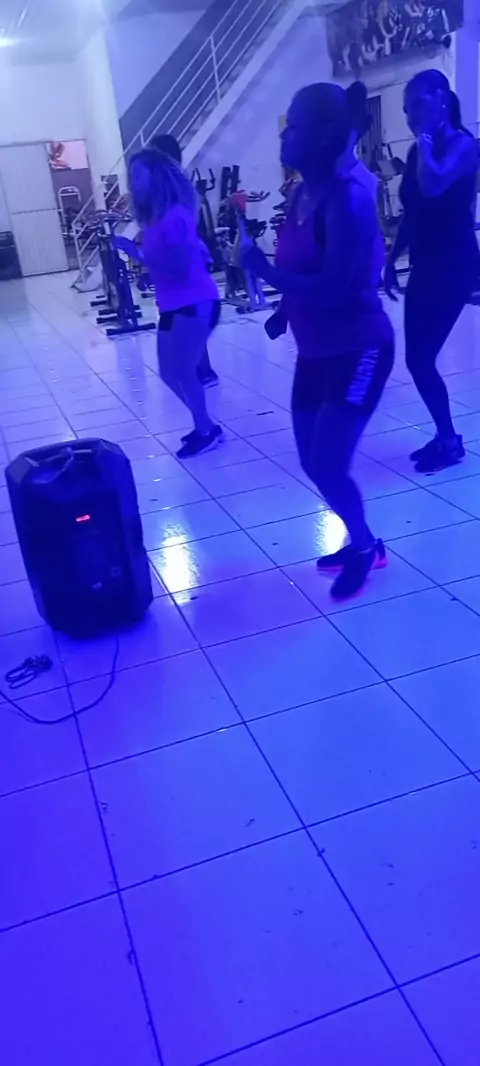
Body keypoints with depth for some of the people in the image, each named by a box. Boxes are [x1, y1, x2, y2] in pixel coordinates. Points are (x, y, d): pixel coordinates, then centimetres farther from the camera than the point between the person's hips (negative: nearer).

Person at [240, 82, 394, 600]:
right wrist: (284, 310, 3)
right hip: (315, 353, 9)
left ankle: (365, 547, 15)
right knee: (314, 463, 13)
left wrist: (262, 269, -26)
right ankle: (359, 543, 33)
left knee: (327, 467, -12)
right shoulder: (301, 196, 5)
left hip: (358, 352, -9)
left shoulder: (347, 200, -21)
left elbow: (332, 289, -30)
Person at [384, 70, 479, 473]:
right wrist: (392, 259, 15)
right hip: (425, 266, 8)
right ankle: (446, 437, 20)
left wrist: (425, 136, -16)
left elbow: (433, 186, -29)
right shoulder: (420, 151, 13)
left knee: (420, 359, -10)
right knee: (418, 359, 6)